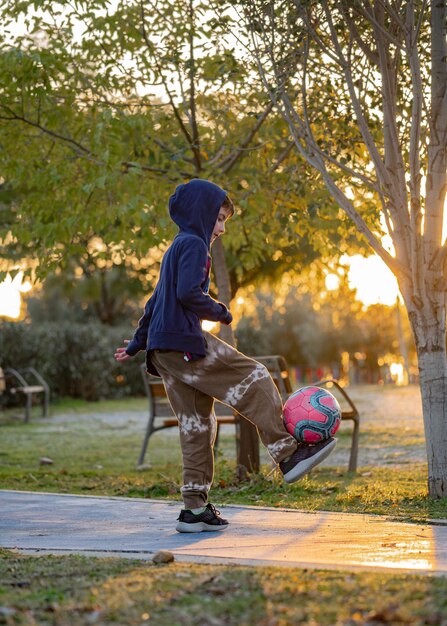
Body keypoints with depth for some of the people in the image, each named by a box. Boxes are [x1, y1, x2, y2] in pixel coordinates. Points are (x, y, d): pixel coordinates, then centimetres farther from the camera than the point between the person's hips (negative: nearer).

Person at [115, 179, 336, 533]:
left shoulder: (177, 248, 25)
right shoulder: (194, 244, -6)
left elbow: (156, 301, 30)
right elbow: (188, 293, -20)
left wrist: (137, 344, 34)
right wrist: (221, 312, -5)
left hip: (164, 351, 10)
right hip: (186, 342, -10)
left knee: (197, 424, 8)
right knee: (255, 381, -8)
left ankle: (195, 508, 7)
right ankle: (288, 454, -12)